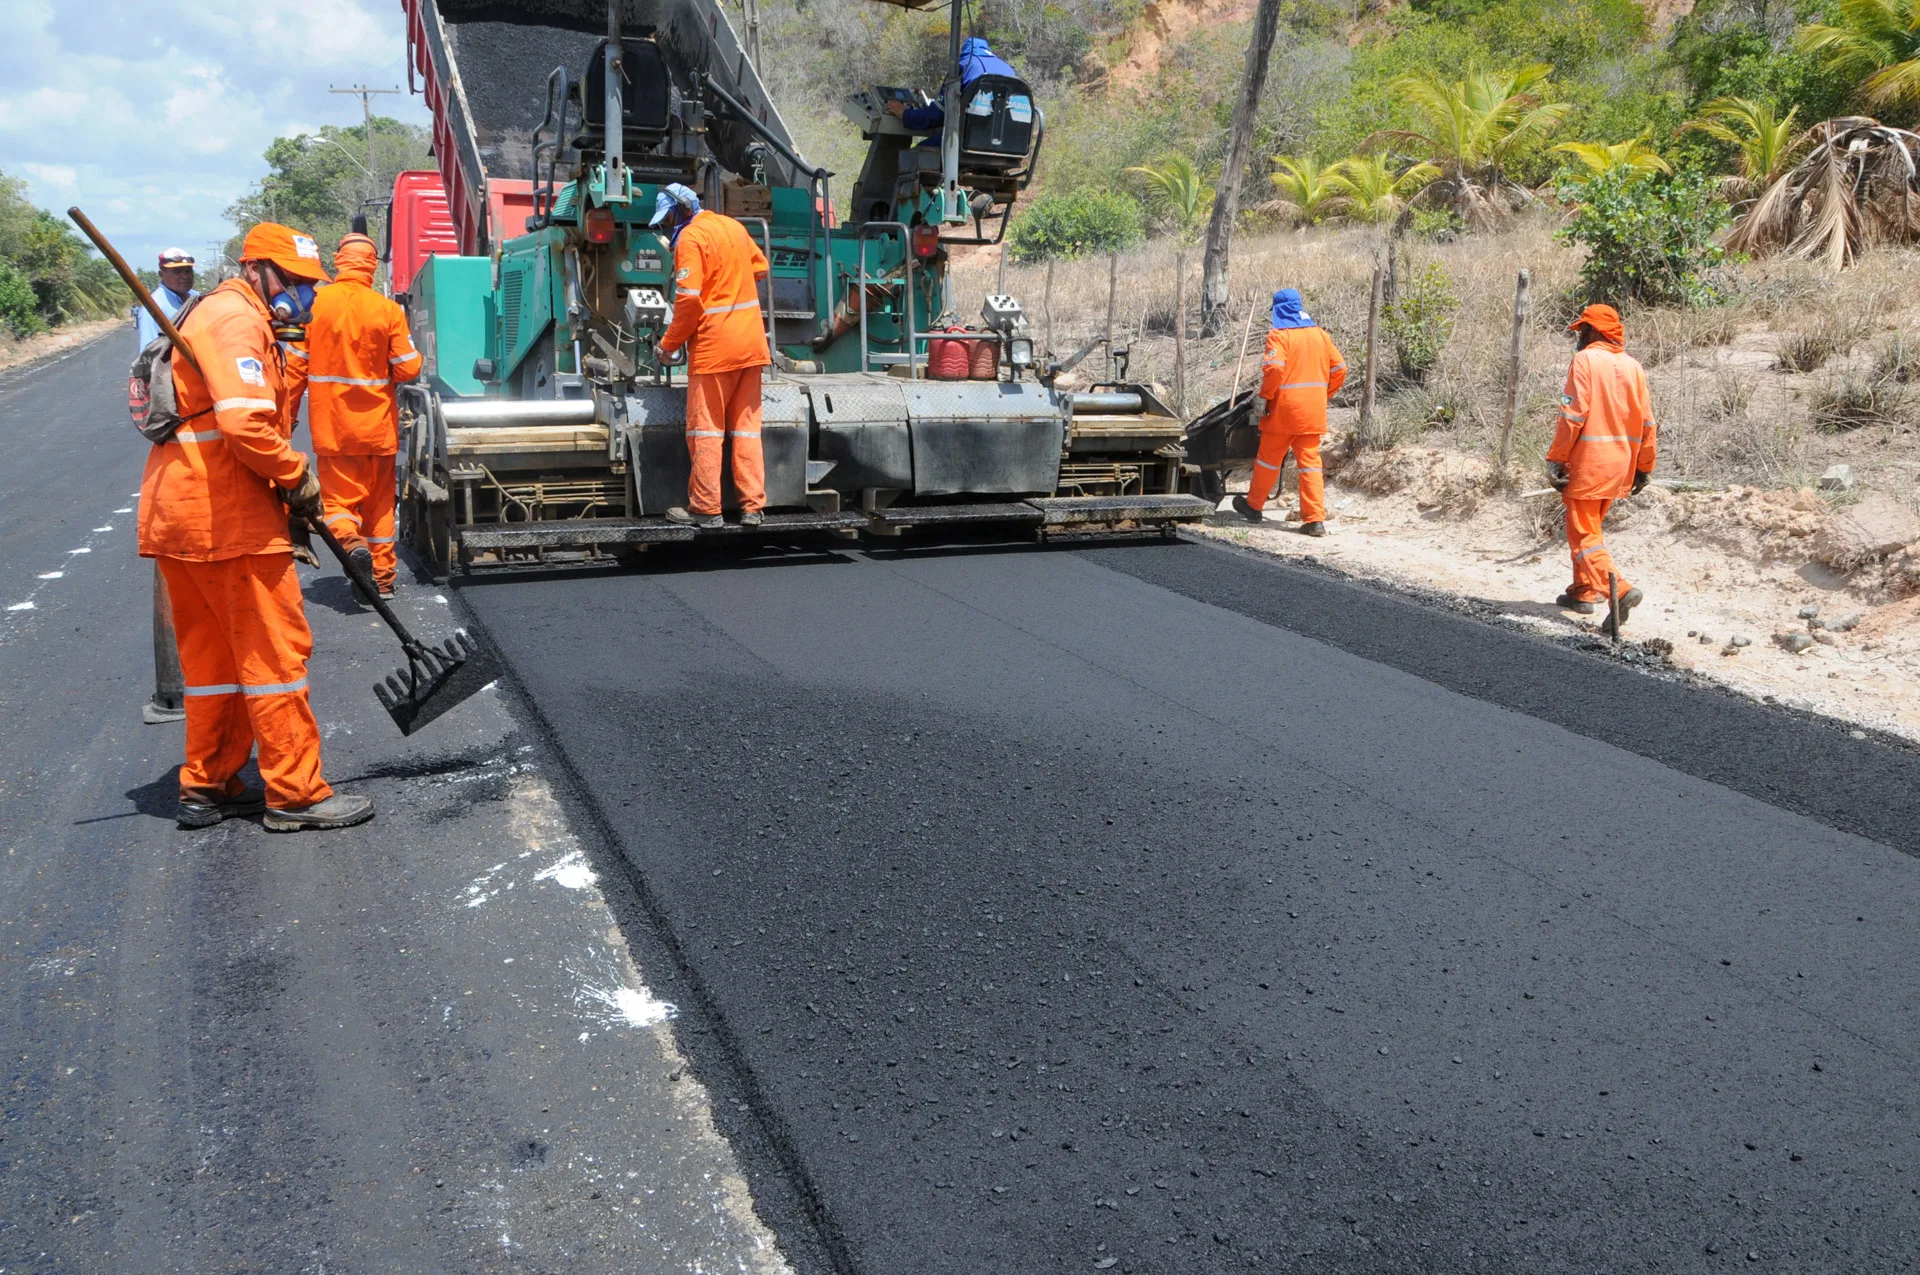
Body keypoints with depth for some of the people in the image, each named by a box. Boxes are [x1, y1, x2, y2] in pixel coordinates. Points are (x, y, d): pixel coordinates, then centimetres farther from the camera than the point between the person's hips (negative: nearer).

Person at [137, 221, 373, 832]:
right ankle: (295, 793, 2)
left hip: (175, 509, 11)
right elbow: (245, 422, -25)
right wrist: (298, 476, -11)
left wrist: (285, 485, 14)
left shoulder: (213, 313, 24)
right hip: (225, 514, -11)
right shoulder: (237, 318, -11)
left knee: (212, 651, 16)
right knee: (275, 648, -4)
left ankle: (207, 787, 24)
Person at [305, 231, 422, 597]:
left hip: (331, 425, -1)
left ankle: (348, 537, -22)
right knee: (379, 502, 13)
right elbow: (408, 368, -5)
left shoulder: (314, 303, -6)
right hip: (377, 424, 1)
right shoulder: (388, 309, -7)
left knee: (338, 496, 8)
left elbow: (294, 363, -4)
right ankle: (383, 574, 18)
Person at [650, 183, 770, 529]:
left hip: (714, 347, -7)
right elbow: (760, 268, 26)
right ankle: (753, 507, 6)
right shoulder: (733, 227, 13)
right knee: (746, 426, 8)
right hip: (750, 342, 7)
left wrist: (670, 343, -8)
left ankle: (705, 509, 2)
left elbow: (688, 298, -18)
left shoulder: (691, 238, -11)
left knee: (705, 428, 0)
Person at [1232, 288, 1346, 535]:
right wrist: (1324, 394, 17)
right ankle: (1315, 519, -1)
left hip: (1284, 409, -5)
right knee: (1310, 461, 5)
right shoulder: (1319, 333, 10)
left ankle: (1254, 506, 28)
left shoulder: (1279, 335, -9)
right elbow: (1339, 368, 9)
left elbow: (1274, 369, -23)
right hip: (1313, 411, 5)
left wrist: (1265, 396, -10)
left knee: (1269, 459, 12)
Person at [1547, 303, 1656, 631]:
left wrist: (1555, 459, -13)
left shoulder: (1585, 360, -10)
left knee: (1584, 534, -5)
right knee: (1591, 527, 22)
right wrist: (1644, 466, 16)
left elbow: (1573, 415, -17)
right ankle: (1583, 591, 28)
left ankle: (1620, 591, -20)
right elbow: (1646, 422, 10)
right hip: (1620, 464, 8)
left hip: (1588, 463, -7)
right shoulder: (1633, 366, 10)